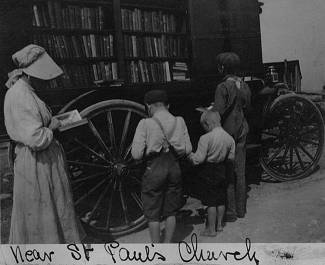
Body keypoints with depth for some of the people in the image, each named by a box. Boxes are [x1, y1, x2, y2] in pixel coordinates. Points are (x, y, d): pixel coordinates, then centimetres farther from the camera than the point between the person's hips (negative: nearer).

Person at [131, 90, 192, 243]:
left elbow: (136, 154, -14)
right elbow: (187, 150, 3)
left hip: (154, 170, -4)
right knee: (171, 212, 19)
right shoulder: (179, 122, 0)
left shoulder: (145, 124, -12)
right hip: (174, 168, 4)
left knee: (153, 214, 12)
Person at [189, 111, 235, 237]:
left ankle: (211, 229, 14)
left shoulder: (205, 138, -21)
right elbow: (231, 157, 7)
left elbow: (199, 159, -20)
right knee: (221, 200, 17)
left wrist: (190, 155, -2)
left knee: (211, 202, 4)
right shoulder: (229, 138, -1)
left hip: (209, 172, -6)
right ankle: (219, 224, 32)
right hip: (223, 171, 6)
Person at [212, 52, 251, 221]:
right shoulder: (244, 86, 7)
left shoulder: (223, 87, -16)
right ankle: (241, 209, 25)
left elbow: (218, 112, -22)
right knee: (240, 172, 14)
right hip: (241, 133, 7)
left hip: (226, 133, -7)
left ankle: (230, 212, 9)